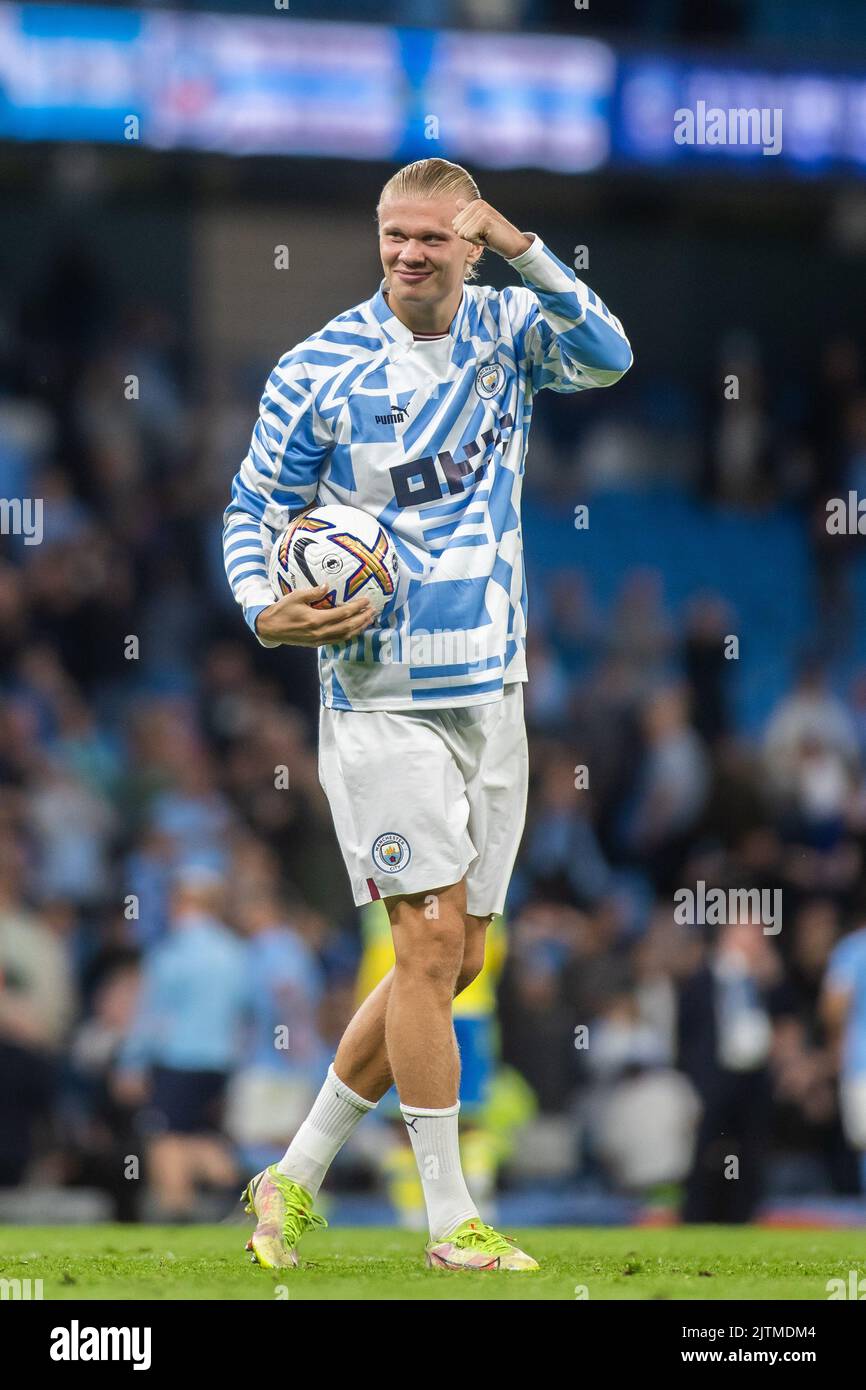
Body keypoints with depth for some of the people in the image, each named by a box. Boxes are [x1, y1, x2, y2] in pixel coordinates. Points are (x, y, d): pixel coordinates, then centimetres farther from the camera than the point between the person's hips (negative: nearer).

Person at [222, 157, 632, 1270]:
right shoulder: (319, 368, -6)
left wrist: (525, 253, -25)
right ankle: (451, 1224, -5)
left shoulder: (508, 331, 4)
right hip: (381, 699, -5)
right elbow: (252, 510, 1)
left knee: (453, 962, 8)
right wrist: (265, 612, -18)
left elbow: (607, 356, -14)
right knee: (431, 944, -11)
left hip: (491, 695, 5)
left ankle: (295, 1178, 19)